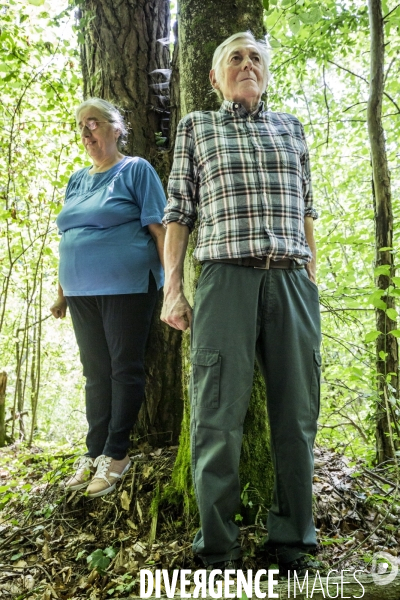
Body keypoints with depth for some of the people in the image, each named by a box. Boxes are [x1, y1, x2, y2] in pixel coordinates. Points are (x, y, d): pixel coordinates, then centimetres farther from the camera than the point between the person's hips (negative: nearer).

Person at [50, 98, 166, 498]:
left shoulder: (136, 170, -1)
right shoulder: (77, 179, 17)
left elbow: (158, 228, -8)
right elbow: (69, 238, 20)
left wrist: (171, 281, -15)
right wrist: (62, 292, 18)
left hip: (127, 286, -6)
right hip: (83, 292, 7)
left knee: (125, 369, 0)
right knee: (95, 372, 11)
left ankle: (116, 454, 9)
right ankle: (94, 452, 20)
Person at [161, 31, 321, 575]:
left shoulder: (290, 127, 20)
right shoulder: (196, 127, 14)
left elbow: (305, 208, 20)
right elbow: (179, 210, 9)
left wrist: (312, 280, 13)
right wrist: (172, 287, 0)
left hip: (291, 280, 3)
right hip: (226, 278, -2)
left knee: (296, 411, 4)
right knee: (218, 415, -3)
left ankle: (291, 539, 20)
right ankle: (217, 547, 12)